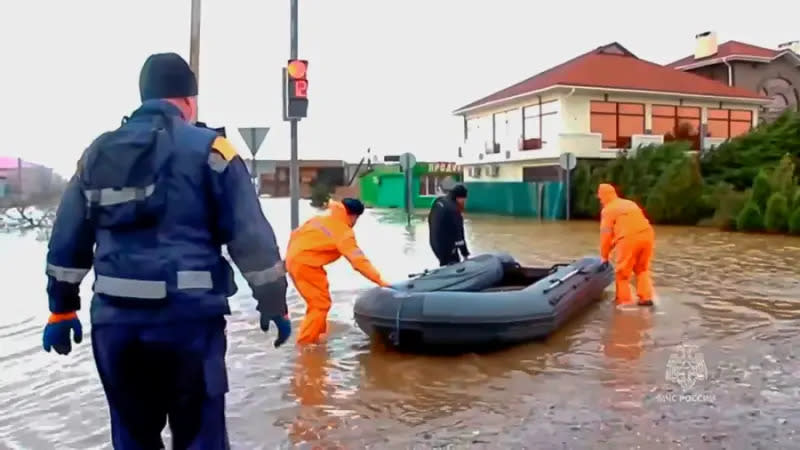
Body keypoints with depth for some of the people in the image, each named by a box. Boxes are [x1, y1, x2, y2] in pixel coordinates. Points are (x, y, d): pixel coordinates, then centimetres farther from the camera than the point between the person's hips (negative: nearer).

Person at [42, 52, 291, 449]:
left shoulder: (97, 154, 13)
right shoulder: (209, 149, -2)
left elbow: (66, 240, 16)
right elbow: (251, 237, -6)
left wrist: (61, 309, 24)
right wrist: (273, 304, 2)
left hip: (115, 318, 5)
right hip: (189, 316, -4)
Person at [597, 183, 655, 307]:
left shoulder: (607, 210, 8)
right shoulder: (630, 204, 29)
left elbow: (606, 234, 5)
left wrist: (604, 255, 13)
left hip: (629, 238, -6)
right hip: (647, 235, 6)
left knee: (623, 271, 8)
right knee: (642, 269, 21)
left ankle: (624, 300, 11)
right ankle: (646, 297, 17)